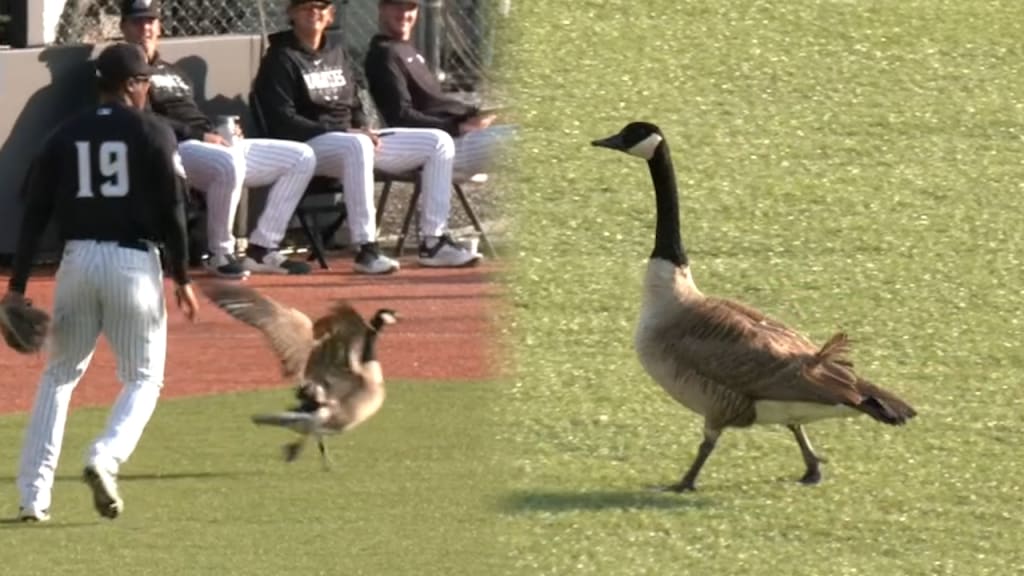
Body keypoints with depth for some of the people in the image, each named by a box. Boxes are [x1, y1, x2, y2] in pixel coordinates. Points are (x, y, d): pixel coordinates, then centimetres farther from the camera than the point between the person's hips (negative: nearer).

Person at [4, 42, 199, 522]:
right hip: (134, 262, -3)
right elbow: (172, 211, -6)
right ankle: (105, 459, -19)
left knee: (59, 376, 15)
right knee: (144, 378, 9)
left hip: (77, 260, 3)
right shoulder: (153, 134, -2)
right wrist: (181, 278, 2)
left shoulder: (66, 135, 8)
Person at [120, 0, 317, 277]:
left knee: (301, 158, 1)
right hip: (173, 149, -9)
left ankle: (261, 250, -5)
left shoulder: (171, 71, 30)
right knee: (228, 162, -42)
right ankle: (220, 254, -24)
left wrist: (218, 132, 4)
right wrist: (199, 136, -18)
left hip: (214, 144, 9)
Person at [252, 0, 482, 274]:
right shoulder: (281, 59, -5)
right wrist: (346, 134, -20)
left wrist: (363, 130, -1)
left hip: (351, 137, 8)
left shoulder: (338, 52, 19)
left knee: (439, 142, -2)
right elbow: (282, 122, -15)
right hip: (307, 145, -8)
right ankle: (365, 249, -42)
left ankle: (433, 242, -8)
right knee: (356, 147, -42)